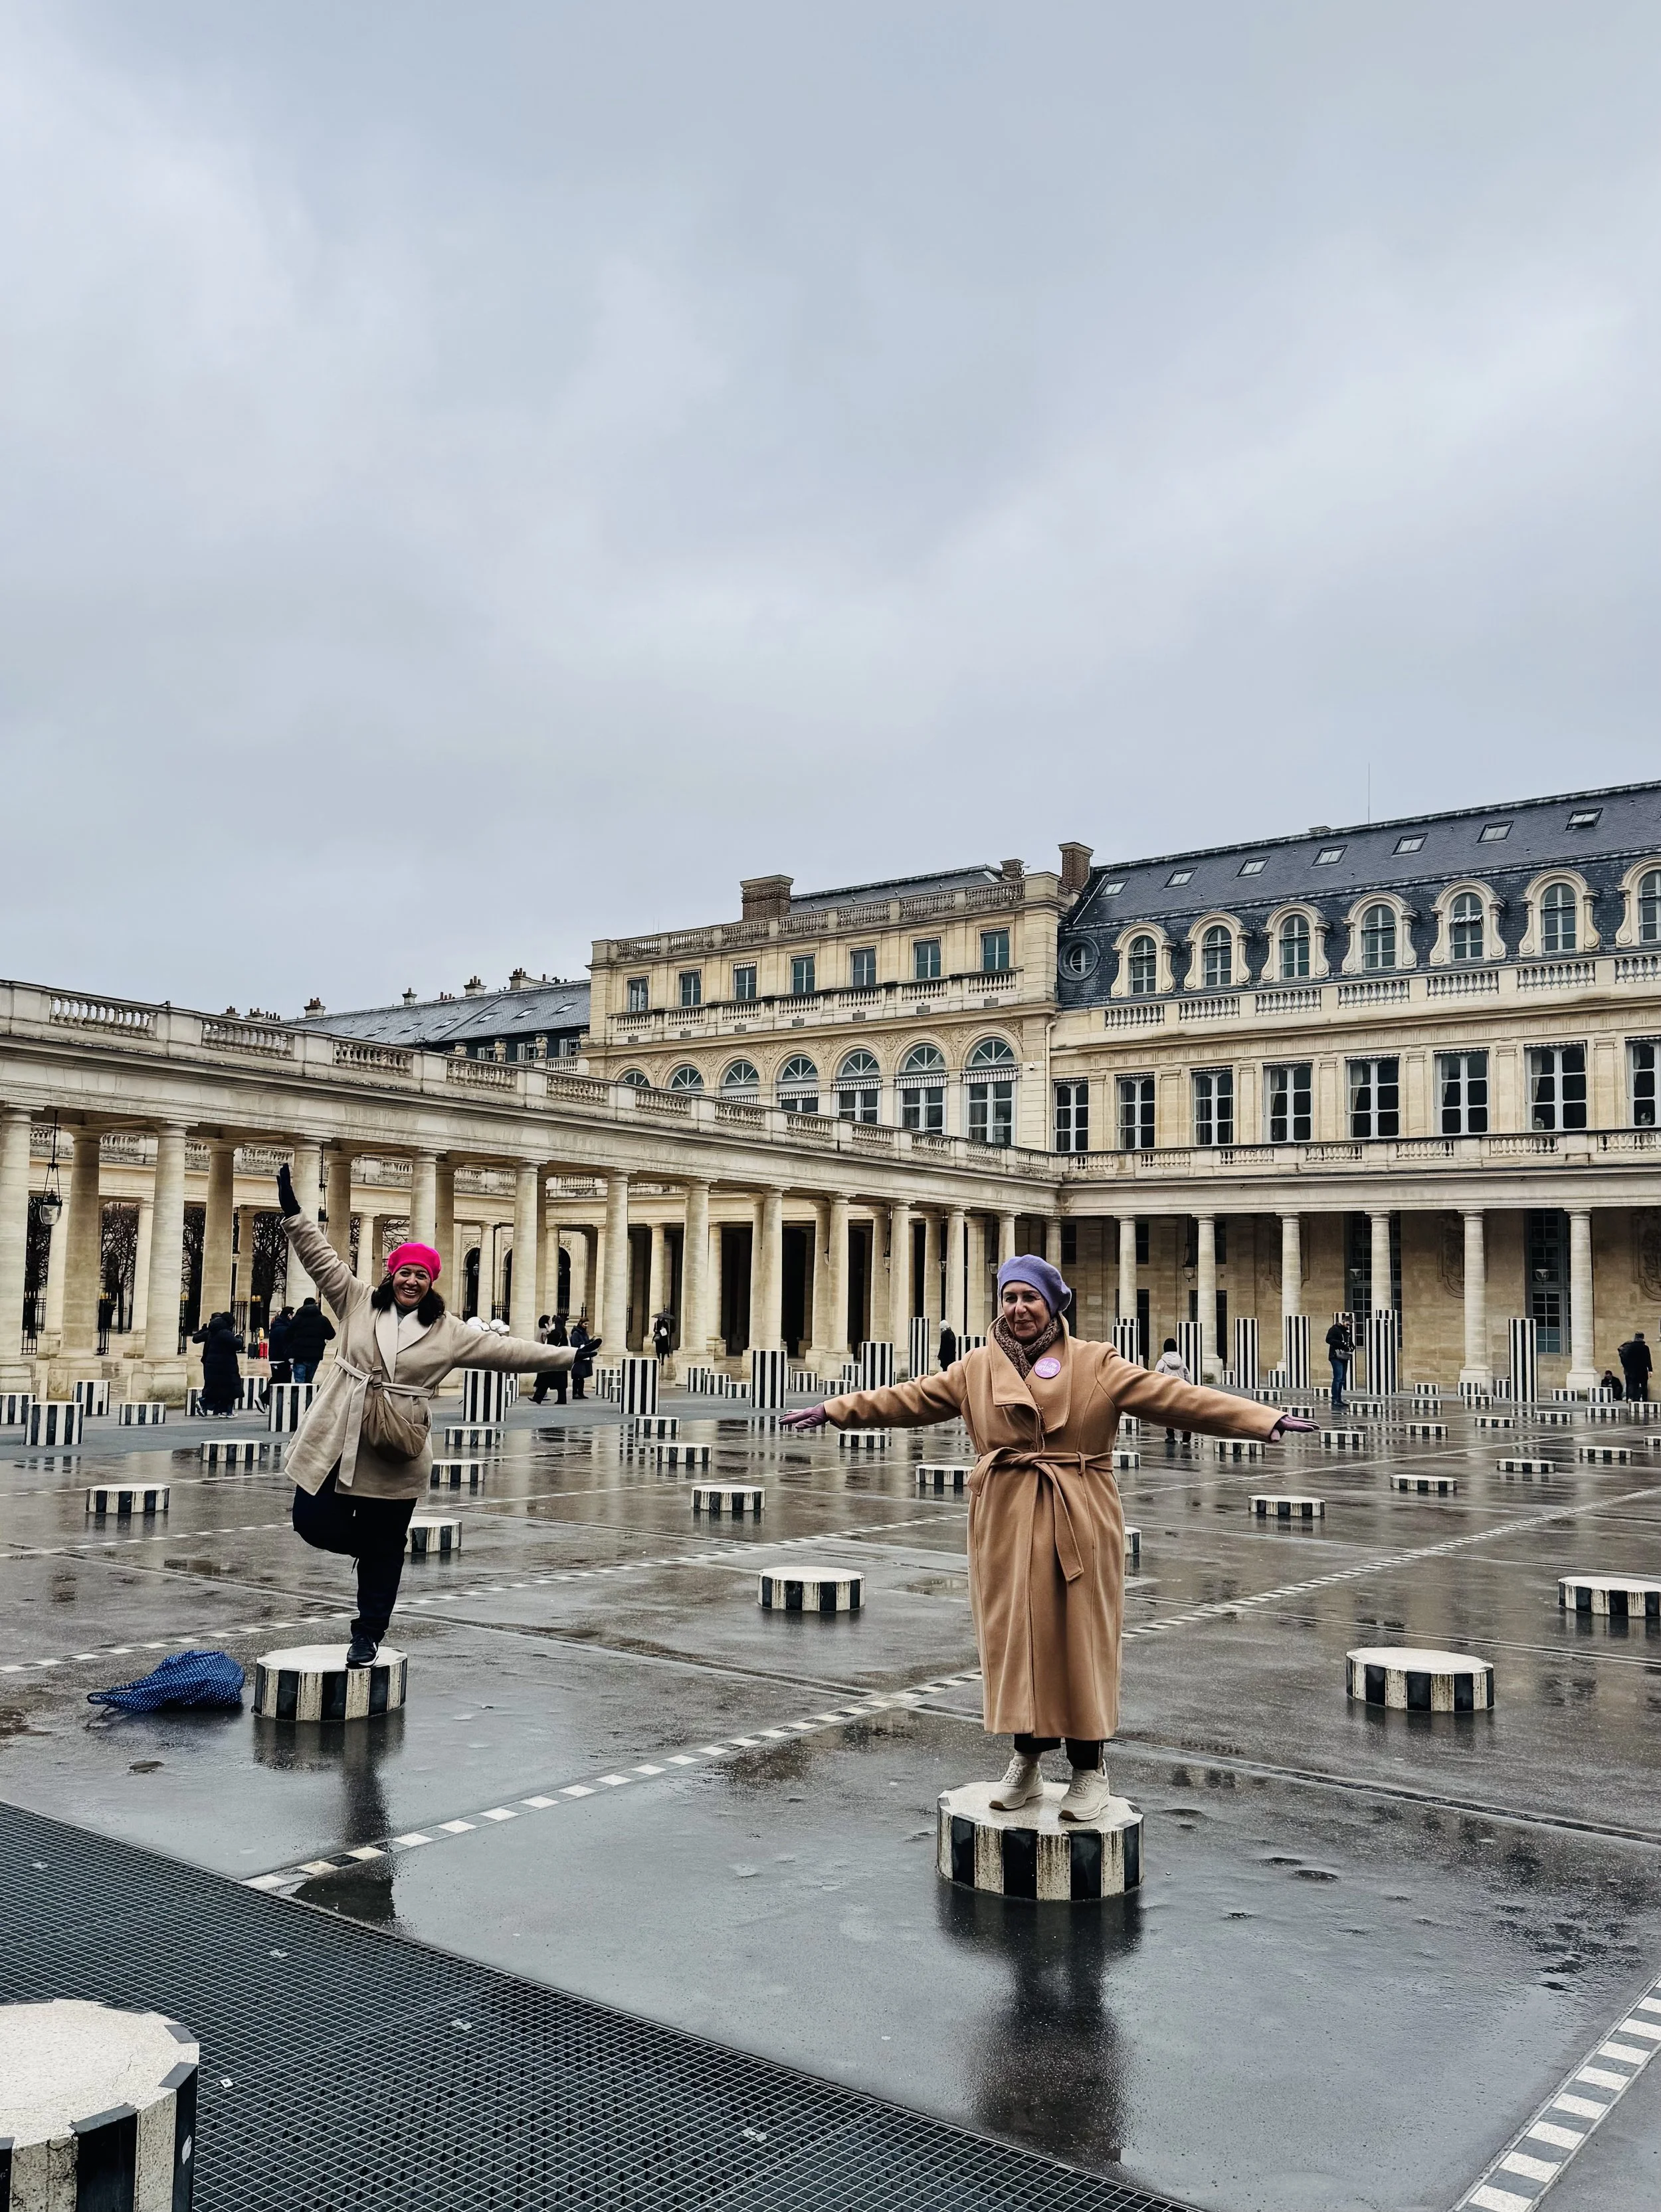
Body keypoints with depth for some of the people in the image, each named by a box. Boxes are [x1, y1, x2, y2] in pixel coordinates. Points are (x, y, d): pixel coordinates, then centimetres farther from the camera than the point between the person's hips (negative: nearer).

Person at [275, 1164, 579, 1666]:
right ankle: (370, 1546, 30)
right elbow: (321, 1258, 0)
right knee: (313, 1521, 0)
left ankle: (368, 1634, 23)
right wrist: (293, 1211, -10)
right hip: (338, 1442, 1)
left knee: (384, 1549, 7)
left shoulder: (448, 1331, 3)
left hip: (394, 1456, -1)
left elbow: (504, 1350, 4)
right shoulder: (358, 1302, 5)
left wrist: (566, 1357, 2)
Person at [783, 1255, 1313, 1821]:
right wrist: (834, 1411, 14)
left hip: (1079, 1523, -2)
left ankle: (1089, 1772, 17)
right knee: (1014, 1639, 6)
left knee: (1080, 1641, 2)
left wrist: (1265, 1419, -16)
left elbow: (1174, 1396, -8)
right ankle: (1025, 1764, 23)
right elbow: (908, 1399, 14)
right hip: (1006, 1524, 2)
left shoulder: (1098, 1365, -1)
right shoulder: (977, 1369, 8)